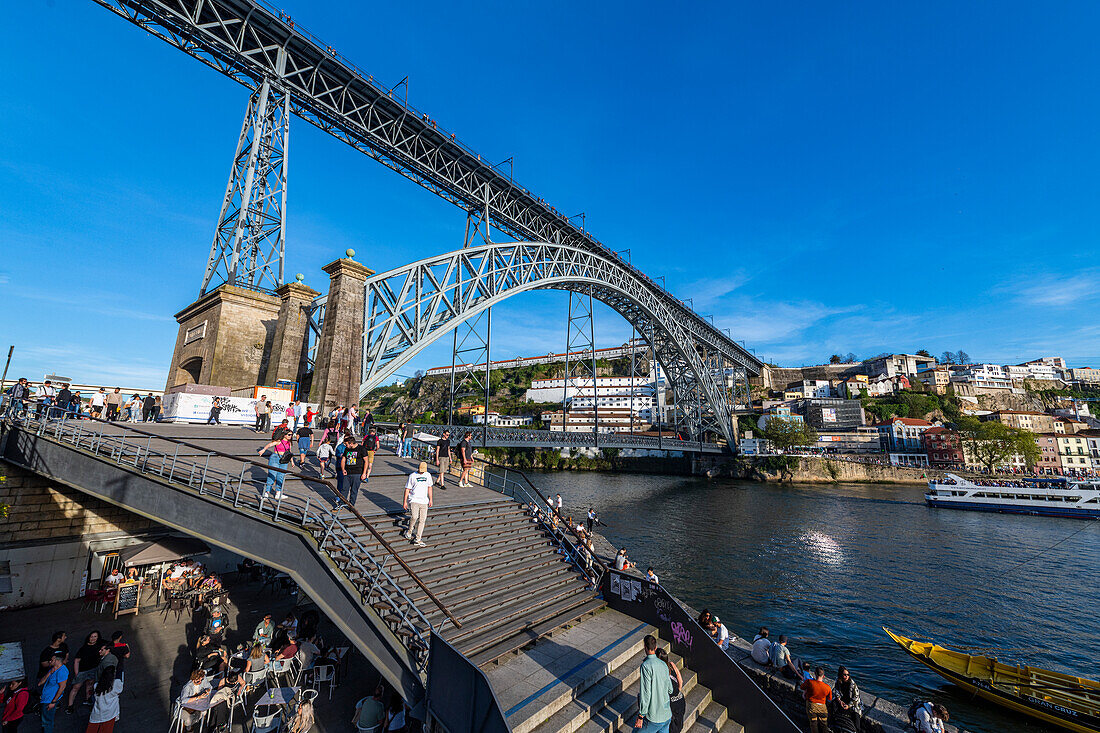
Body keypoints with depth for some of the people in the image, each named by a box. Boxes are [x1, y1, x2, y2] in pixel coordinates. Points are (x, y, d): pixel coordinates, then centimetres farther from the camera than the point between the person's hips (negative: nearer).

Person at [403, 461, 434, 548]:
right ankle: (409, 532, 7)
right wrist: (405, 501, -2)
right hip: (414, 500, -3)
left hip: (424, 501, 4)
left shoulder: (428, 475, 9)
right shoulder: (412, 476, -3)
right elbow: (407, 489, 0)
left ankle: (418, 539, 5)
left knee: (422, 520, -2)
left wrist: (430, 499, 13)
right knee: (414, 517, -20)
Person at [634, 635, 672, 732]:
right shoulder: (663, 665, 2)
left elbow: (645, 693, -21)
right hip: (667, 716, 6)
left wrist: (640, 717, -15)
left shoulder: (646, 666, -19)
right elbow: (670, 689, 12)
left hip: (653, 718, -6)